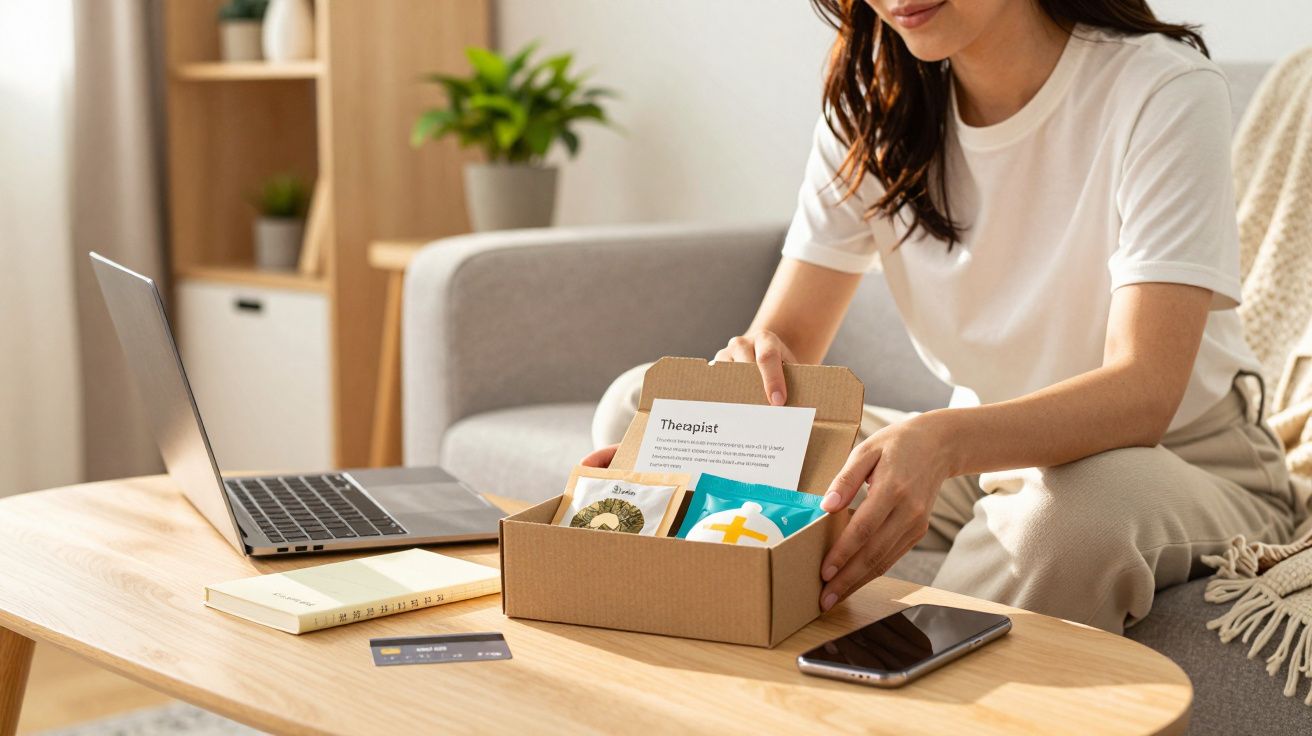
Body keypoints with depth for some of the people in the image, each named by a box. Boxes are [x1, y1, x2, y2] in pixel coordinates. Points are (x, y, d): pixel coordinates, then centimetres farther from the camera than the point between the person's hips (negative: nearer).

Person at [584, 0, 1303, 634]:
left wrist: (942, 440, -48)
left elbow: (1144, 389, -30)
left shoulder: (1162, 91, -18)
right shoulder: (872, 106, -2)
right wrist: (749, 368, -32)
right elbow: (784, 335, -6)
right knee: (644, 399, -8)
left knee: (1084, 506, -42)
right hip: (981, 458, 4)